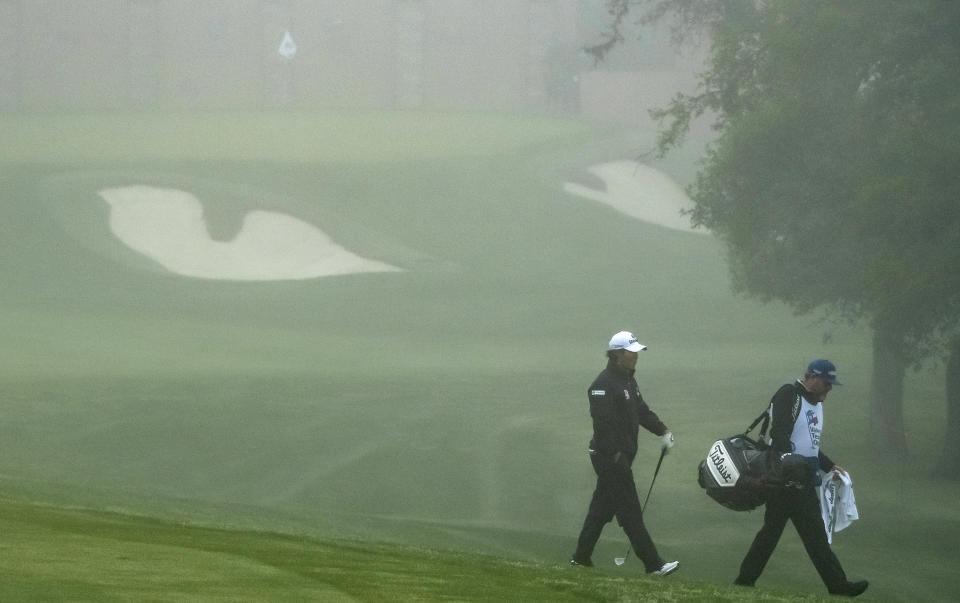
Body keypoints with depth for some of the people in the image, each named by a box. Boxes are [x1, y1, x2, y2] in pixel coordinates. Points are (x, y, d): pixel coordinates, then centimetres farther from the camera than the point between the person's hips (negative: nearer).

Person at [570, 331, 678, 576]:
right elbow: (603, 422, -23)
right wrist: (615, 454, -25)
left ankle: (581, 558, 23)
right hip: (609, 457, -10)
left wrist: (662, 431, 8)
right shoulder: (604, 384, -17)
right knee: (630, 512, -9)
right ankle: (653, 564, -10)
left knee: (601, 509, 15)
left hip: (620, 457, 10)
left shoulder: (627, 381, 15)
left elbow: (642, 410, 22)